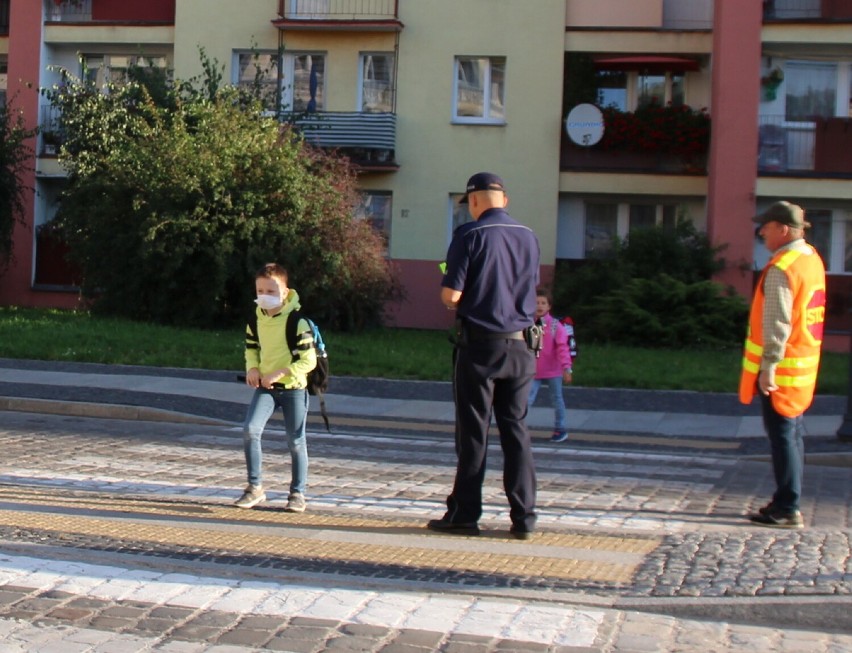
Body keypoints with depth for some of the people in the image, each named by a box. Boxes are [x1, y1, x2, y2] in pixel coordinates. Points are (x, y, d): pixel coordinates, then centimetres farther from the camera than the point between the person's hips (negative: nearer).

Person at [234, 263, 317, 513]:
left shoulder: (297, 322, -15)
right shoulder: (256, 320, 1)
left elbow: (308, 360, -15)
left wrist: (279, 373, -24)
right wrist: (252, 368, -2)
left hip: (293, 388, -4)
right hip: (265, 387, 4)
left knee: (296, 442, 4)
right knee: (250, 429, -16)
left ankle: (297, 494, 19)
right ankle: (255, 487, -4)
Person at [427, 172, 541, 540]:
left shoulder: (470, 235, -10)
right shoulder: (529, 237, 6)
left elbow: (450, 295, -14)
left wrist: (452, 297, 8)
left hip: (479, 346, -4)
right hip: (518, 345, 4)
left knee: (473, 433, 3)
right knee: (516, 430, 9)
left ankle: (464, 514, 9)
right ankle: (524, 518, 7)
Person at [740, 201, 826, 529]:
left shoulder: (781, 268, -19)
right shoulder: (812, 260, 11)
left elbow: (777, 323, -23)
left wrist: (768, 366, -22)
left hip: (781, 368, -9)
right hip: (805, 366, 9)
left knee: (782, 436, -4)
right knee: (793, 435, 15)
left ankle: (787, 509, -1)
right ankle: (787, 502, 23)